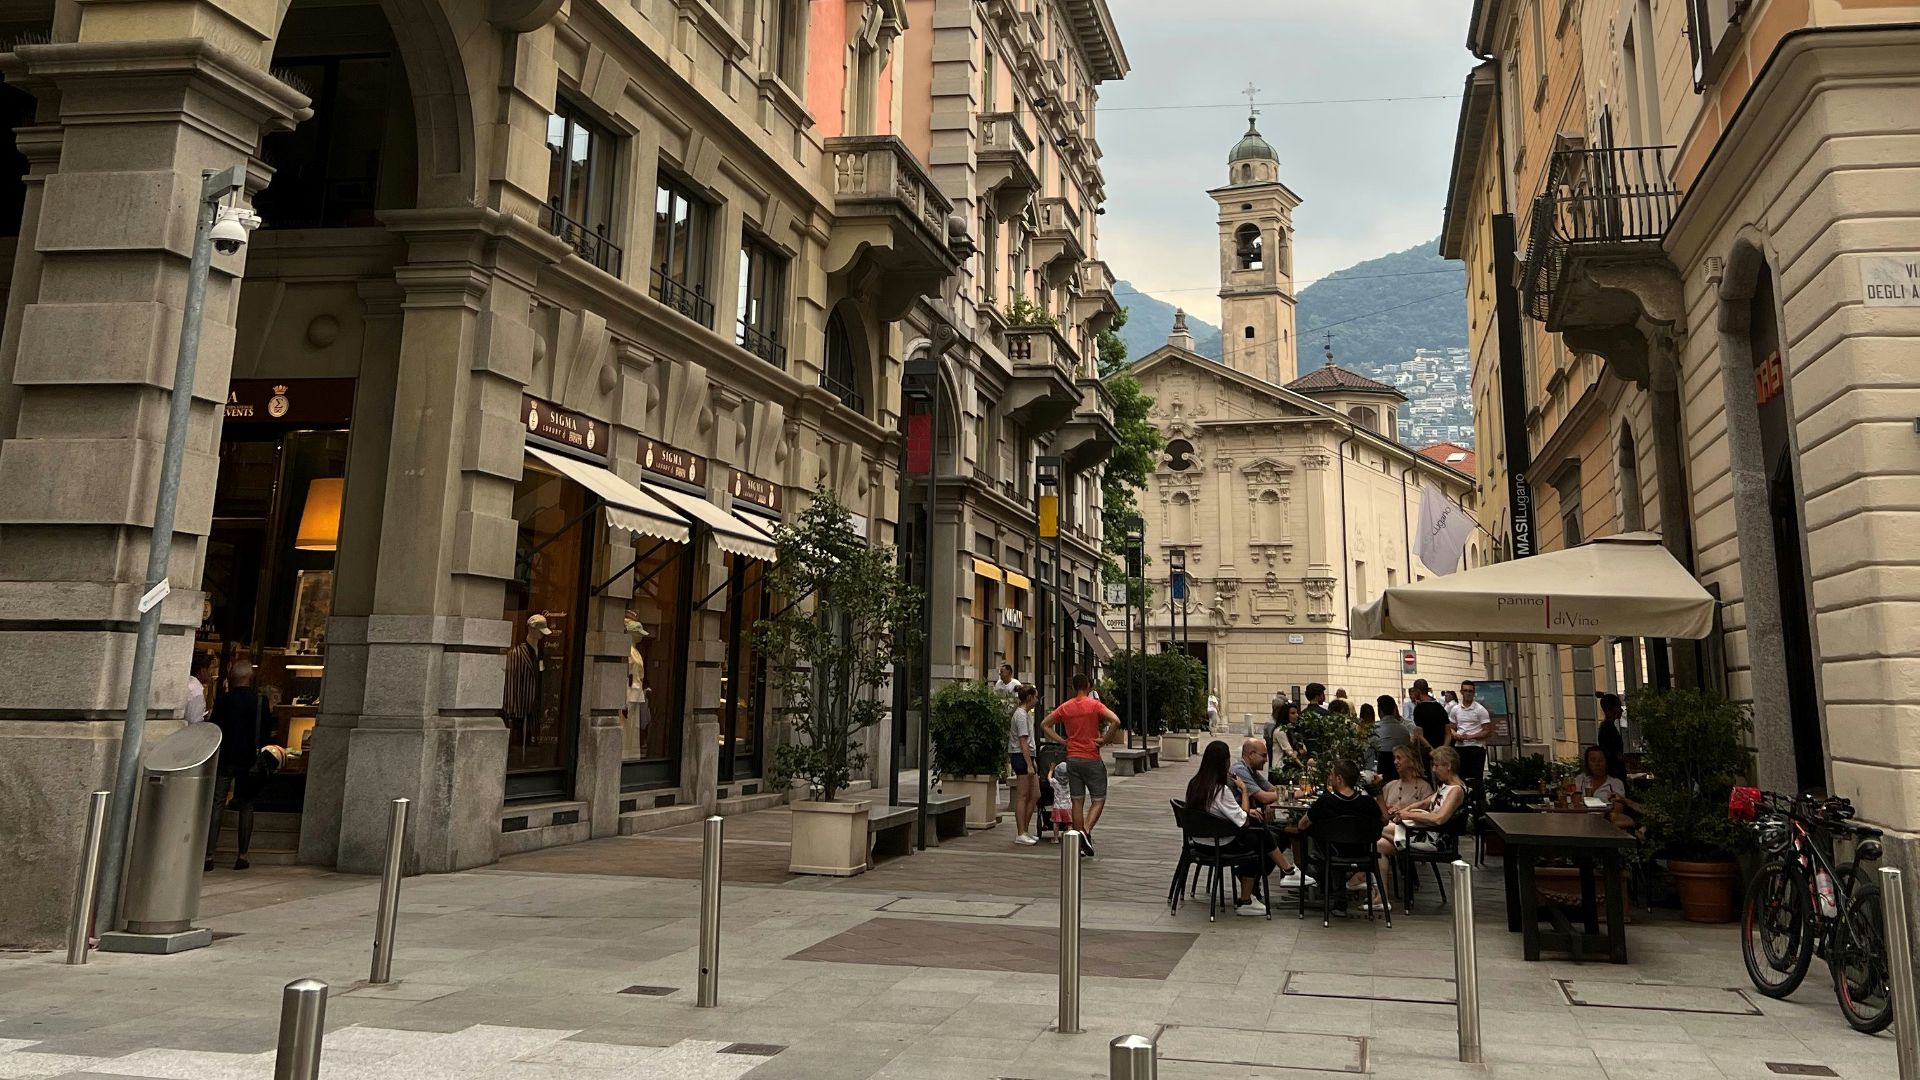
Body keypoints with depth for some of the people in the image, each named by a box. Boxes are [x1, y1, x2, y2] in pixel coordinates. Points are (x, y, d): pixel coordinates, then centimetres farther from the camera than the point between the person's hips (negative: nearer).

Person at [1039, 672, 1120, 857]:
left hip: (1072, 759, 4)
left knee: (1077, 801, 8)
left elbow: (1044, 725, 11)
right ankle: (1086, 831, -17)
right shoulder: (1094, 705, -7)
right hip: (1091, 759, -4)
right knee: (1098, 800, 5)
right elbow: (1116, 721, -21)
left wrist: (1061, 740, 7)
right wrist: (1104, 739, -10)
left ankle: (1081, 845, 10)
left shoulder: (1065, 707, 6)